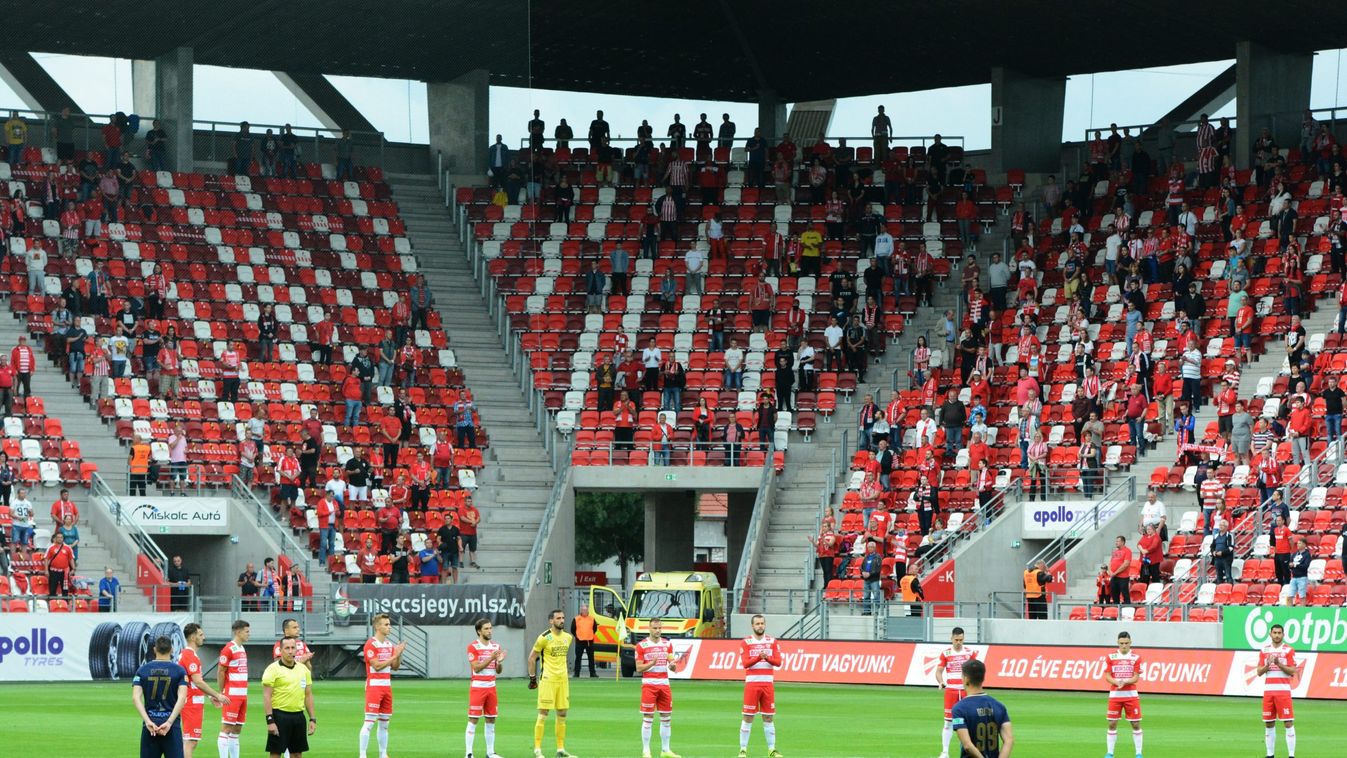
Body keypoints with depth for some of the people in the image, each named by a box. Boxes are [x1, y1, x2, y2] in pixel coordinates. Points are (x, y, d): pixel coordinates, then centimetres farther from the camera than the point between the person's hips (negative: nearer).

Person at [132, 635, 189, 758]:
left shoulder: (142, 670, 5)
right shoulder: (179, 671, 1)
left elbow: (136, 697, -6)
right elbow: (181, 698, -11)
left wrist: (148, 721, -13)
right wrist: (169, 722, -15)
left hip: (150, 725, 2)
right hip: (171, 725, -2)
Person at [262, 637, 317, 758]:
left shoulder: (303, 669, 11)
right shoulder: (273, 669, -7)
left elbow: (308, 695, 15)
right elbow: (267, 696, -11)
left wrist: (313, 719, 9)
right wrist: (270, 721, -17)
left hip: (298, 716, 6)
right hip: (280, 715, -6)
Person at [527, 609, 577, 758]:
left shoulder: (568, 637, 9)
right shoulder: (544, 638, -10)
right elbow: (532, 657, -4)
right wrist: (532, 678, -3)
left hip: (563, 679, 6)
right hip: (548, 679, -6)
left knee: (562, 714, 8)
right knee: (543, 714, -6)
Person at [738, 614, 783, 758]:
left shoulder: (772, 642, 7)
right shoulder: (745, 642, 1)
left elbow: (778, 662, -2)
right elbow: (745, 663, -11)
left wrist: (767, 658, -21)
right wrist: (759, 657, -26)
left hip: (768, 683, 2)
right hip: (752, 683, -2)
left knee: (769, 718, 6)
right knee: (748, 717, -1)